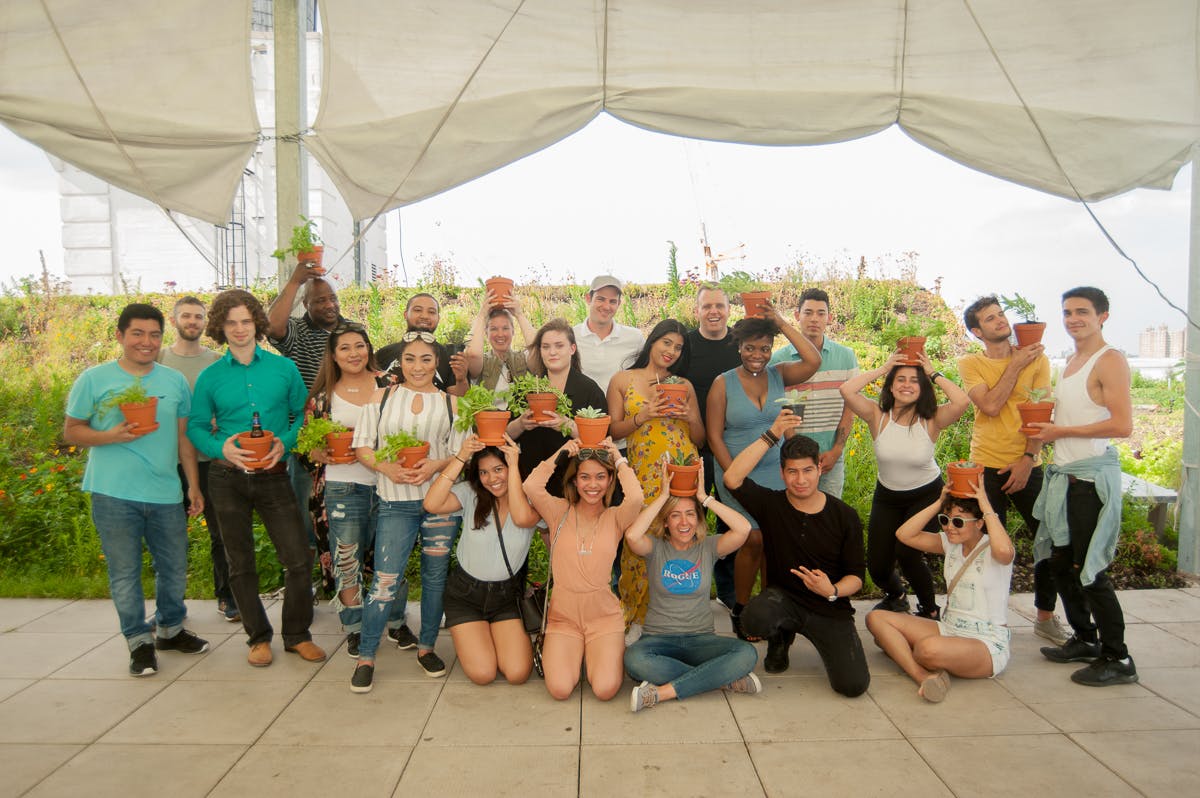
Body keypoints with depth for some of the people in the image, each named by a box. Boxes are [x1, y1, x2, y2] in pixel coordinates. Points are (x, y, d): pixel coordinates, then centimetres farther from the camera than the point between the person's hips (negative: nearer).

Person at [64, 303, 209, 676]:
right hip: (113, 495, -3)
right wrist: (112, 436, -18)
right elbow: (71, 431, 1)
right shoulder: (94, 379, -2)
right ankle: (139, 641, 20)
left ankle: (170, 629, 33)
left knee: (174, 568, 13)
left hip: (166, 494, 3)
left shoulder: (175, 381, 8)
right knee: (124, 572, 5)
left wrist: (194, 485, 9)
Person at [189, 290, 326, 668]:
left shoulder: (284, 368, 2)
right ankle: (259, 637, 27)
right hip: (228, 479, 1)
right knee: (241, 565, 11)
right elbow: (196, 427, 4)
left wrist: (284, 442, -14)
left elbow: (303, 416, 4)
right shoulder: (210, 377, 3)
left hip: (274, 477, 0)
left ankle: (298, 635, 16)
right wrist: (221, 447, -15)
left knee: (299, 559, -3)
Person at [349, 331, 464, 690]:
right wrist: (386, 467, -14)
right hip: (395, 502, -1)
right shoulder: (382, 397, 7)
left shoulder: (450, 403, 7)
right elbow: (362, 446, 4)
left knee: (435, 575, 9)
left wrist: (437, 465, -15)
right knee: (386, 578, -5)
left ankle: (426, 647, 25)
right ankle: (366, 656, 10)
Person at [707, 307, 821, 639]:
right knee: (754, 540, -6)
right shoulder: (723, 383, -6)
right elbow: (714, 436, -7)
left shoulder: (778, 375, 3)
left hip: (776, 473, 3)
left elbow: (813, 362, -15)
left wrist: (783, 324, -13)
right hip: (738, 474, -3)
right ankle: (739, 611, 14)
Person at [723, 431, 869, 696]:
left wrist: (832, 591, -23)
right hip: (783, 598, 1)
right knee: (755, 618, -35)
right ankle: (780, 639, 4)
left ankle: (823, 643, 15)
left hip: (831, 609, 0)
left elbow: (856, 576, 0)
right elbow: (732, 478, -22)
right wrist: (771, 436, -21)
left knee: (854, 685, -20)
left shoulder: (845, 515, -2)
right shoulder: (771, 505, -4)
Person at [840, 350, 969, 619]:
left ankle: (930, 610, 12)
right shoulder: (878, 417, -15)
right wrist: (883, 369, -21)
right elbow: (846, 390, -28)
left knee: (907, 553, -19)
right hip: (887, 497, 3)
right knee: (877, 567, 4)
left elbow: (962, 401, -35)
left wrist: (934, 373, -23)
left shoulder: (931, 420, -17)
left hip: (926, 495, -2)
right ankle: (895, 596, 43)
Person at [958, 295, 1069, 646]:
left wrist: (1028, 458, -13)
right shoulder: (970, 363, 1)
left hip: (1028, 466, 1)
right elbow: (991, 406, -14)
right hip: (987, 467, -1)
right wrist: (1015, 365, -10)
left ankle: (1046, 616, 22)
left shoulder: (1037, 359, 3)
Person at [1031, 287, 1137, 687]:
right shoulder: (1071, 362, 15)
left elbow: (1122, 424, -21)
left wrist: (1060, 431, -15)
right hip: (1064, 473, 9)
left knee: (1089, 568, -6)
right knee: (1059, 560, 15)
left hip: (1092, 476, -9)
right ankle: (1085, 639, 29)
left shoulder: (1109, 360, -11)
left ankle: (1117, 659, 6)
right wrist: (1044, 431, 8)